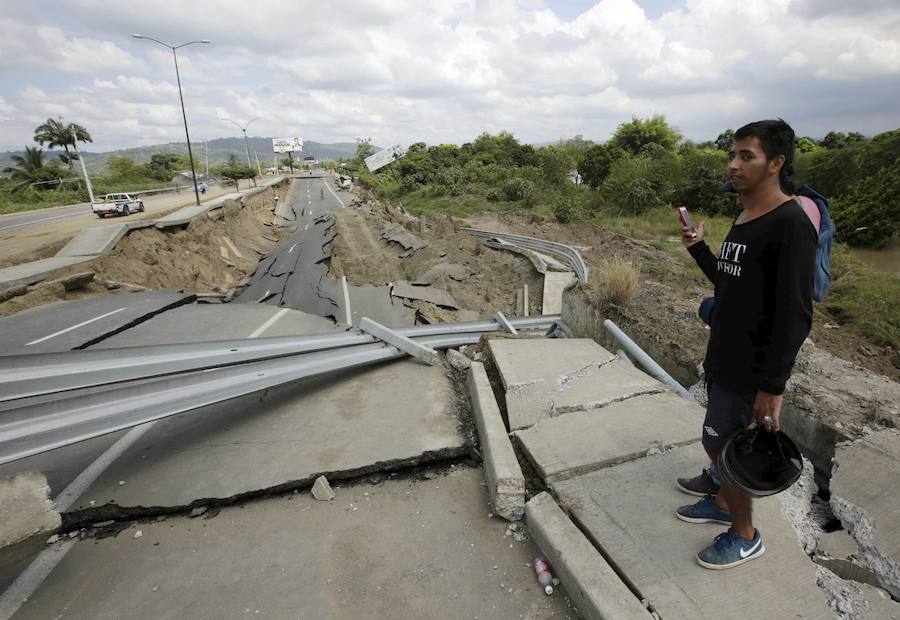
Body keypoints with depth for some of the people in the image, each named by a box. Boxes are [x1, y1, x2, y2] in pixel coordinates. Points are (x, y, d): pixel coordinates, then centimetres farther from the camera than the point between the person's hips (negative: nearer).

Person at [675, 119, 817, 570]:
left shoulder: (791, 224, -19)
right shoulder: (743, 219, 9)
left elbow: (795, 316, -21)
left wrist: (772, 386, -21)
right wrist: (698, 248, 5)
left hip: (750, 367, -8)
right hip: (723, 357, 9)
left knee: (722, 444, 1)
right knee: (721, 440, 21)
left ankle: (744, 536, 24)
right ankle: (722, 501, 42)